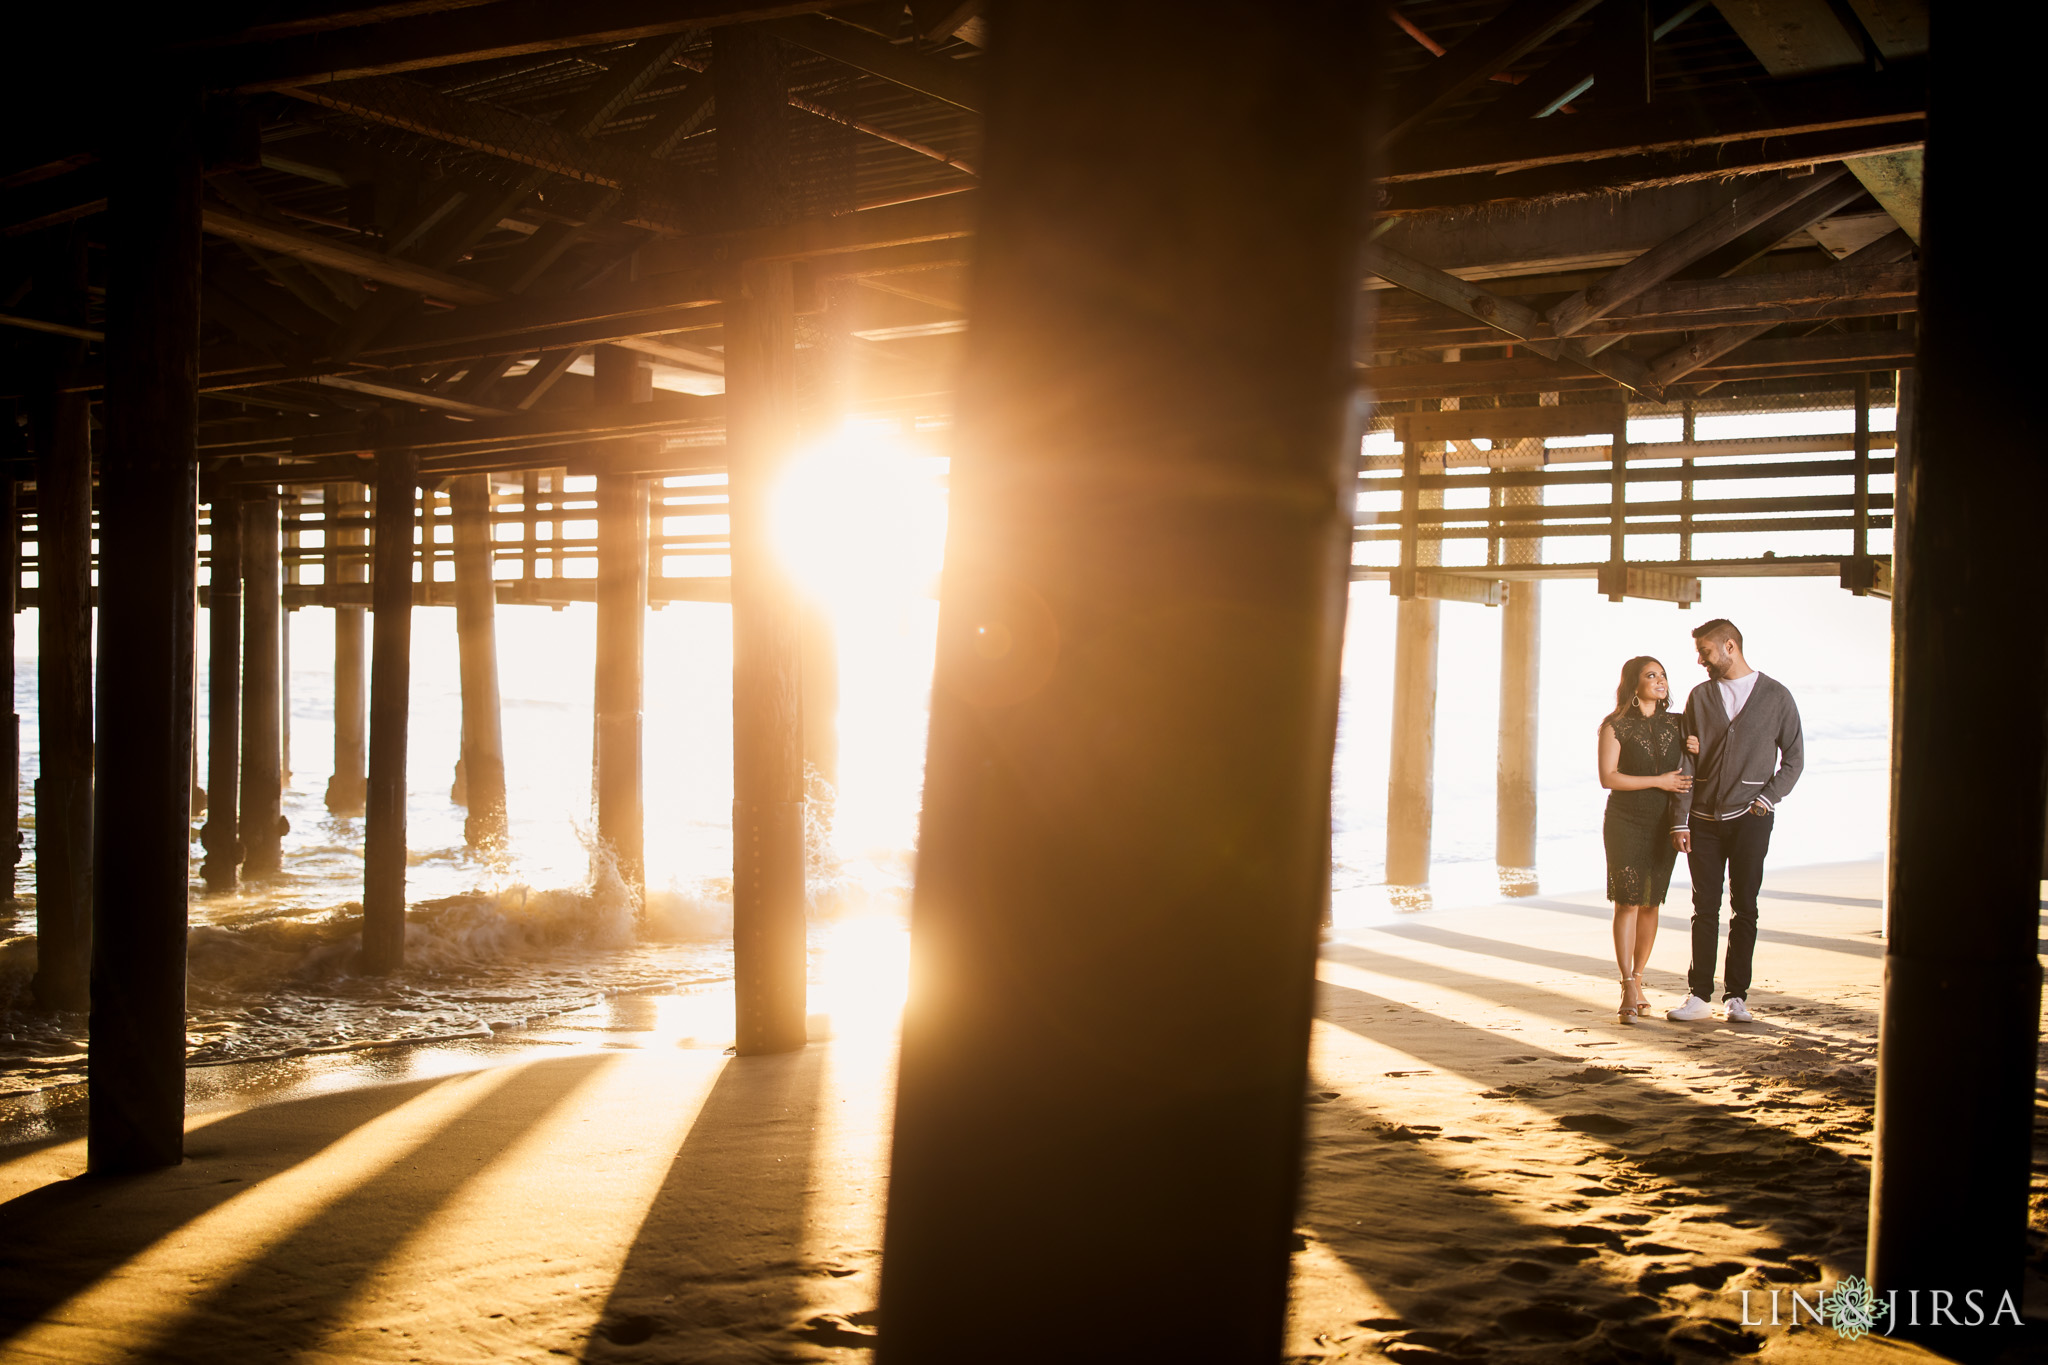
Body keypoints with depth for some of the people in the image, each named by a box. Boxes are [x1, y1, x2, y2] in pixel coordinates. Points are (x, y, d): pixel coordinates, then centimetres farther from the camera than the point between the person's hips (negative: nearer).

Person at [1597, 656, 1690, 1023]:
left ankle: (1637, 981, 19)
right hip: (1625, 823, -4)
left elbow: (1686, 772, 16)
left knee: (1652, 904, 7)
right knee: (1628, 902, -8)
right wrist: (1658, 781, -16)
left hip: (1663, 824, 4)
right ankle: (1629, 992, -6)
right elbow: (1608, 777, -12)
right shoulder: (1616, 725, -4)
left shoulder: (1675, 725, 9)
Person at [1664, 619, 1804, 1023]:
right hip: (1705, 819, 2)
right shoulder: (1700, 697, 9)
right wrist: (1679, 821, -2)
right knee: (1705, 908, 4)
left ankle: (1736, 996, 8)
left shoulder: (1775, 696, 2)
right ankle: (1699, 994, 9)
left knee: (1744, 909, 2)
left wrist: (1766, 799, -8)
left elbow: (1793, 759, 6)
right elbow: (1686, 763, 5)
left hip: (1750, 818, -2)